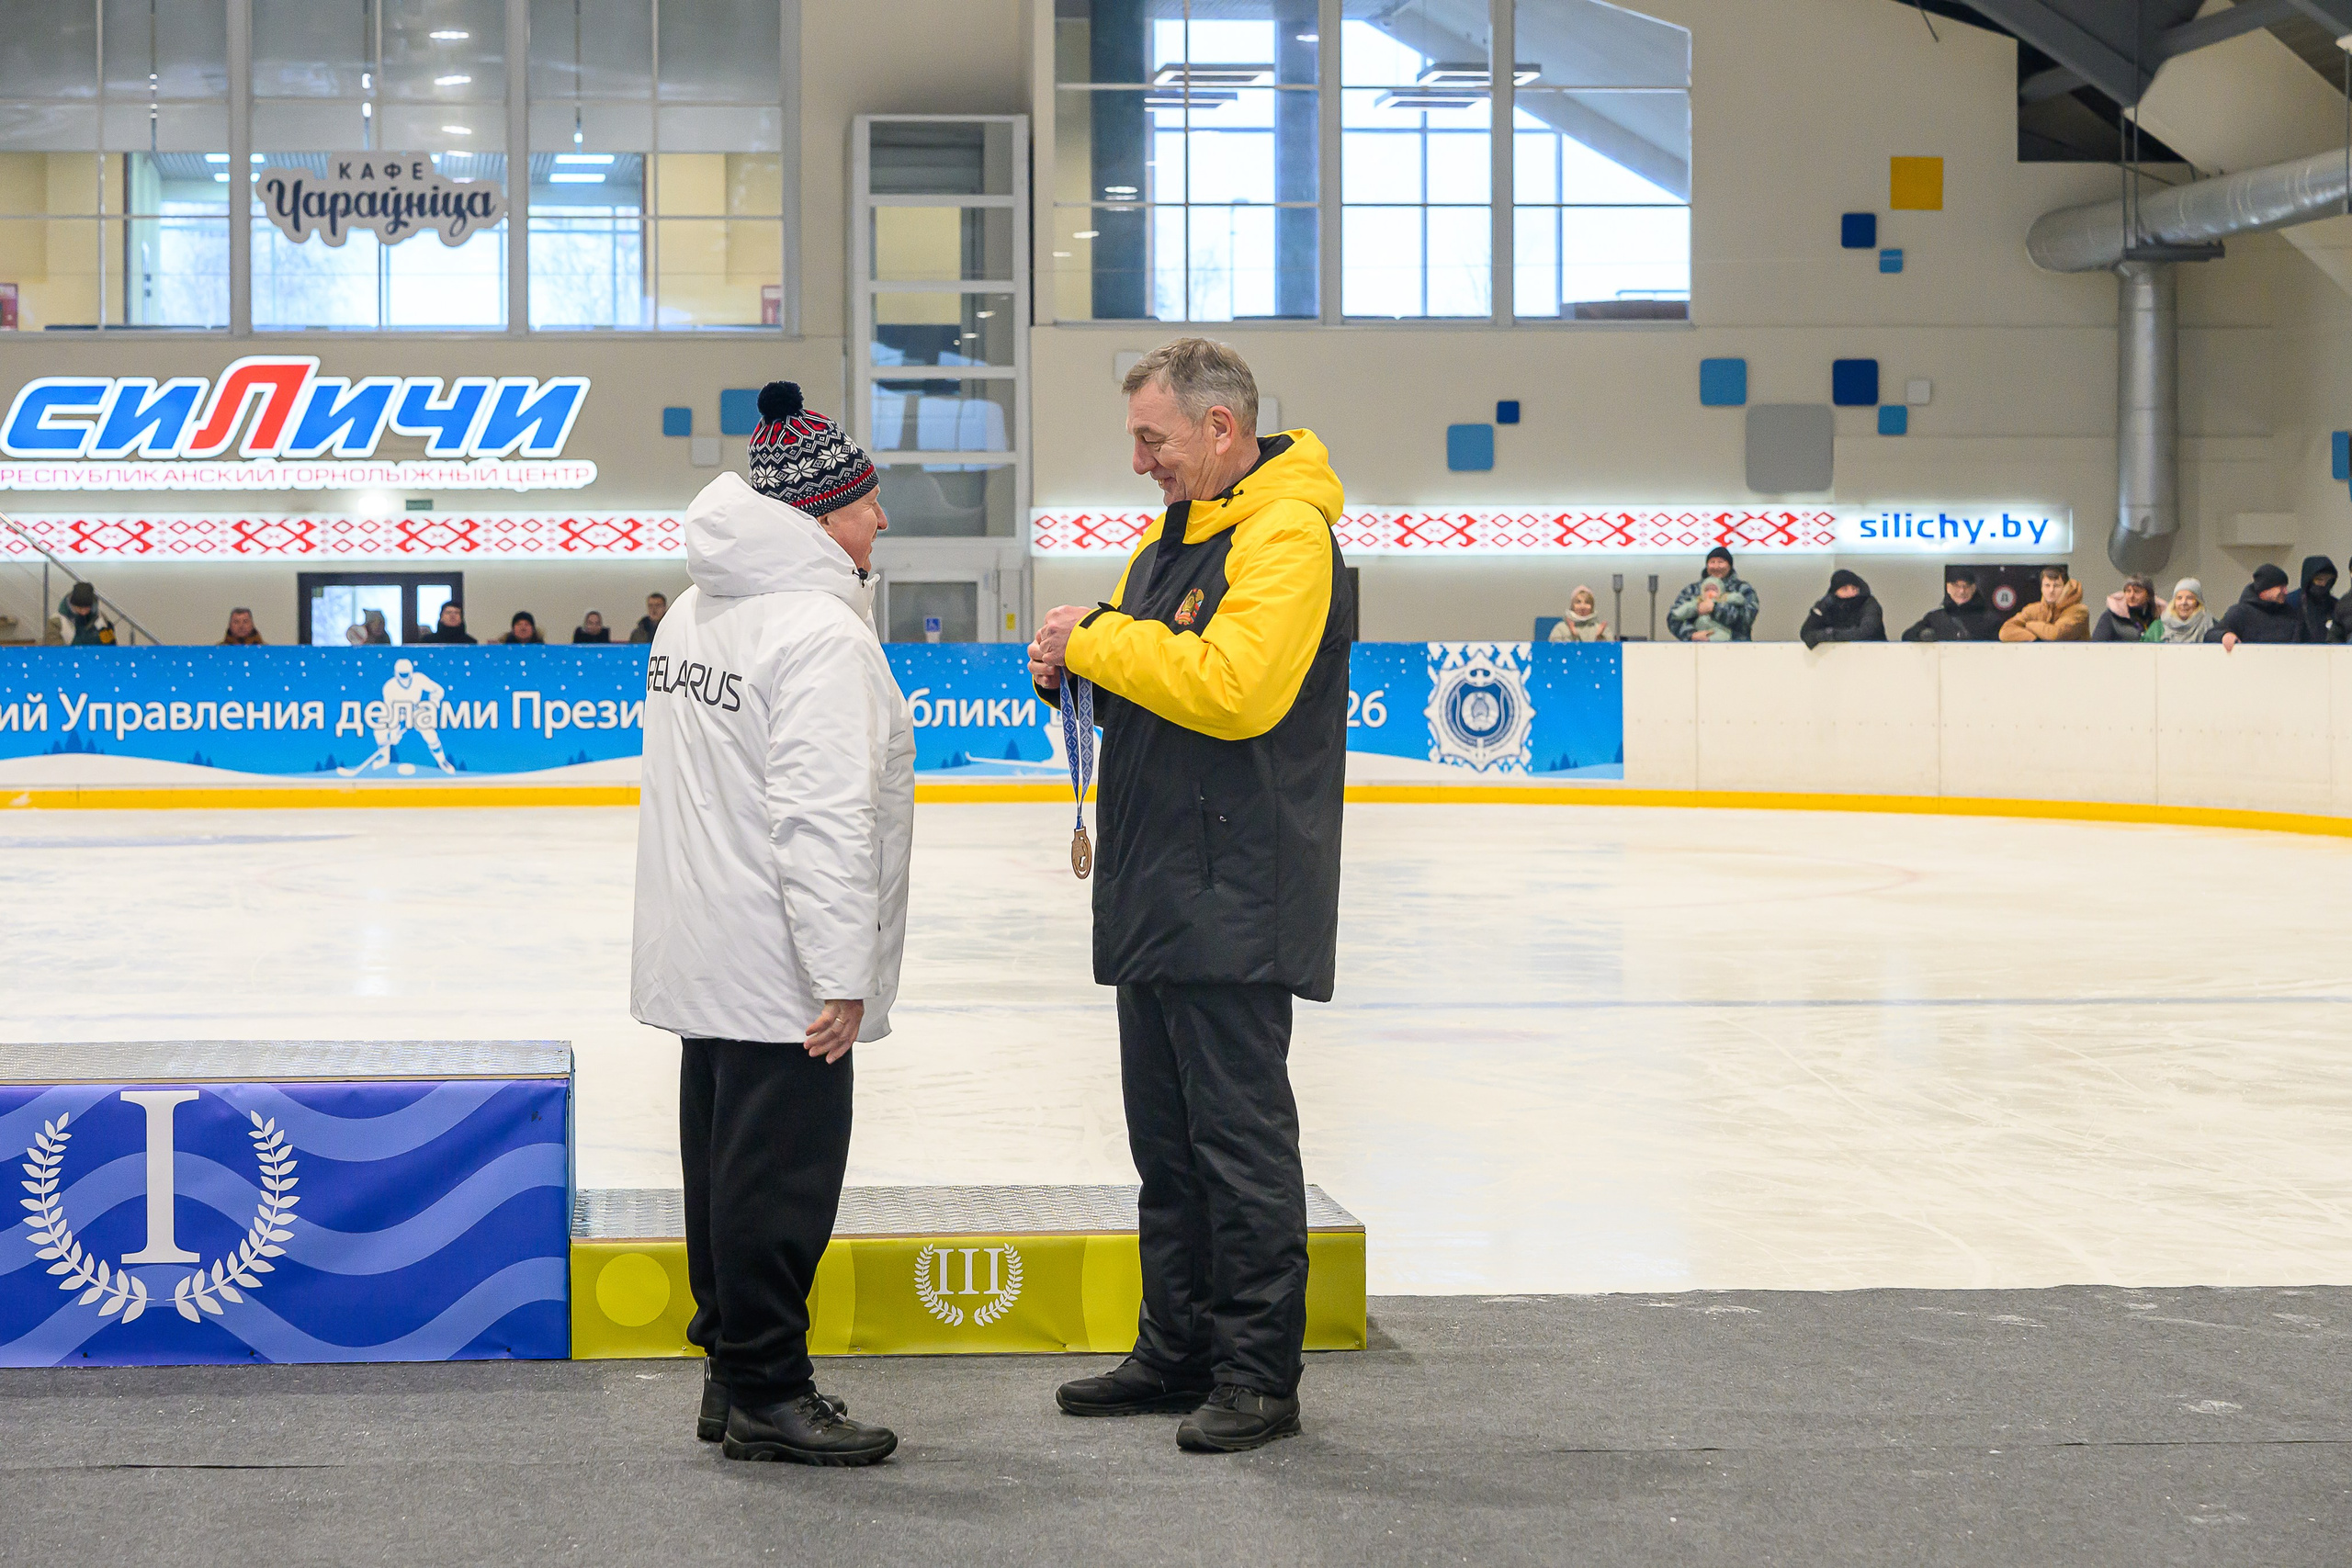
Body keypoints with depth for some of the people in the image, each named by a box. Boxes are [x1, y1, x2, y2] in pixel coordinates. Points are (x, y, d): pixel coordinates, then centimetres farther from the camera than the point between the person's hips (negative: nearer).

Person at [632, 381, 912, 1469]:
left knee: (728, 1157, 15)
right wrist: (843, 976, -21)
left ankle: (733, 1373, 24)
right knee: (781, 1168, -2)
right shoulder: (820, 634, -18)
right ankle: (765, 1392, 4)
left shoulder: (694, 614, 12)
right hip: (781, 969, -10)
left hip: (702, 958, 10)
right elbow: (824, 818, -23)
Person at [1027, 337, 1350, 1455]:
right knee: (1166, 1135, 15)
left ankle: (1258, 1375, 4)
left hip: (1236, 903, -10)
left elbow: (1232, 686, -27)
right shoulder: (1173, 531, 18)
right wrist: (1073, 668, 1)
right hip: (1156, 895, 10)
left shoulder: (1287, 535, -13)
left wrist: (1099, 643, -17)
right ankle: (1177, 1353, 24)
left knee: (1240, 1134, -4)